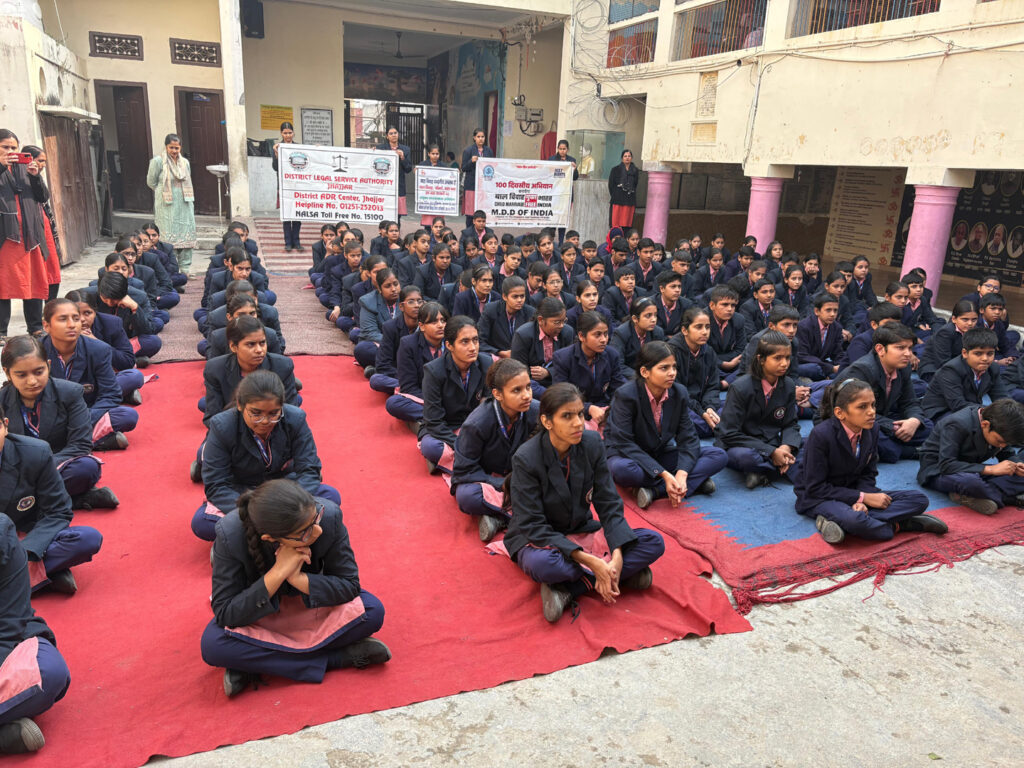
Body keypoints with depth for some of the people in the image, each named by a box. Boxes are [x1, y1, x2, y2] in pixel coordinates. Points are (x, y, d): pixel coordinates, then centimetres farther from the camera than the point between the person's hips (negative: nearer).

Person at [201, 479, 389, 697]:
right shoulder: (230, 534, -30)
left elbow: (350, 585, -17)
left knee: (372, 611, -24)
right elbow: (224, 614, -26)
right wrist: (277, 573, -38)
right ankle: (341, 656, -21)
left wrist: (298, 578, -33)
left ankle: (253, 664, -18)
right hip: (256, 611, -1)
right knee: (213, 644, -30)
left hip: (312, 603, 1)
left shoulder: (328, 516, -28)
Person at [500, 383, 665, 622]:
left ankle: (566, 589, -21)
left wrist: (617, 557, -23)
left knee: (654, 542, -14)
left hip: (581, 531, 5)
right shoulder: (526, 459, -22)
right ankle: (623, 575, -17)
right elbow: (533, 526, -23)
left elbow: (609, 504, -6)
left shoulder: (591, 443, -9)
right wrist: (590, 561, -31)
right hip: (537, 540, -4)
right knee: (541, 563, -41)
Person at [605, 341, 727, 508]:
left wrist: (682, 474, -28)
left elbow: (688, 438, -8)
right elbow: (623, 443, -25)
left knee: (719, 456, -12)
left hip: (661, 455, 5)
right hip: (629, 456, -5)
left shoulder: (679, 394, -7)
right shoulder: (626, 395, -22)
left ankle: (654, 491, -27)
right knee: (621, 469, -42)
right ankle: (695, 481, -24)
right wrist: (664, 474, -31)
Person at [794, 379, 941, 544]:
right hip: (818, 498, -8)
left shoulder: (872, 429, -4)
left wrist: (861, 500, -18)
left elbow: (868, 474, 4)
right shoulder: (821, 435, -23)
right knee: (853, 519, -42)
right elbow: (815, 487, -19)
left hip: (853, 491, 8)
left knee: (919, 499, -10)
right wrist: (863, 497, -21)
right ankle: (895, 525, -11)